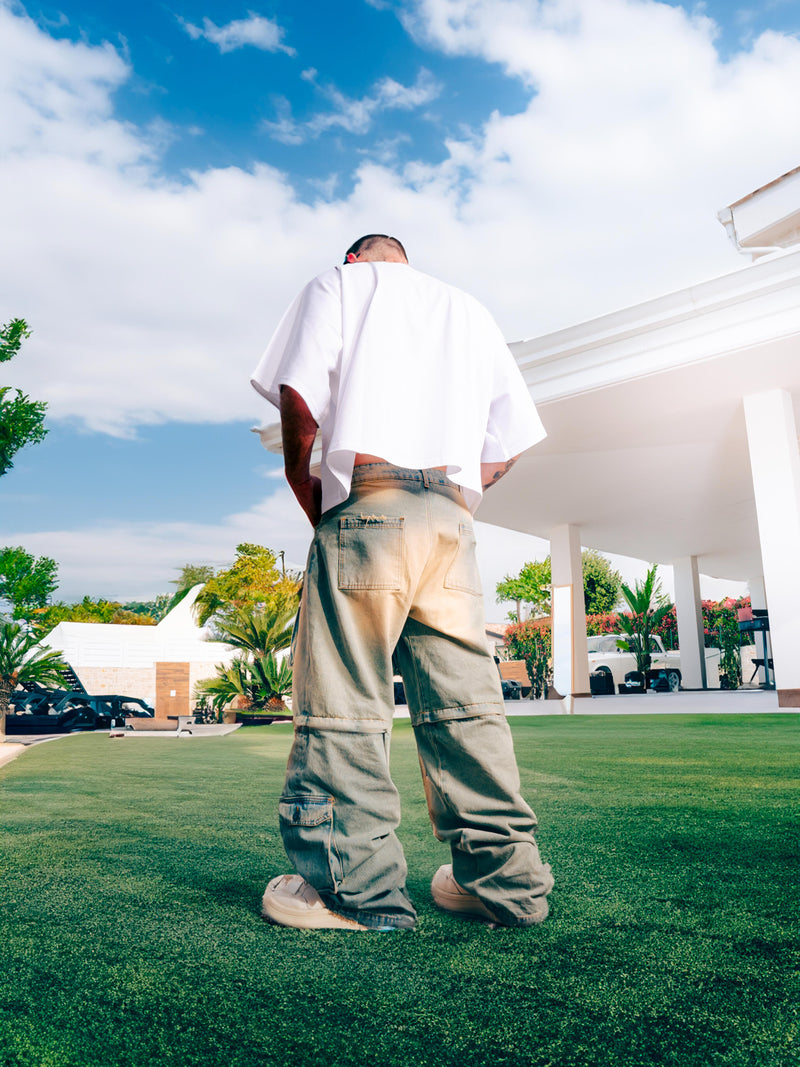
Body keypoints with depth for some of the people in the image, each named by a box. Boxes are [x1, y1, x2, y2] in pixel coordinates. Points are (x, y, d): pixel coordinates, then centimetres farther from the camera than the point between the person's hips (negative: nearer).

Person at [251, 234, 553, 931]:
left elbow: (299, 393, -2)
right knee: (465, 700, 5)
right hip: (455, 516, 5)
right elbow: (507, 448, 20)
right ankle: (506, 880, 10)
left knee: (346, 698, -3)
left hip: (369, 499, -5)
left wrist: (302, 484, 9)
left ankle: (358, 887, 0)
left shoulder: (339, 283, 17)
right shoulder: (472, 310, 30)